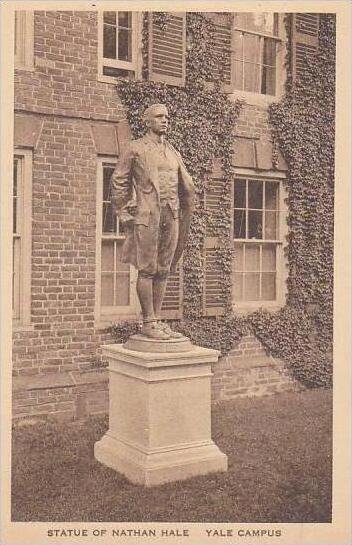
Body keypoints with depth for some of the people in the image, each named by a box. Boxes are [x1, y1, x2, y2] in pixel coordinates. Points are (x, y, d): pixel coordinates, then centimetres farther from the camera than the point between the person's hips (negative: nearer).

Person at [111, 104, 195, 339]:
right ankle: (148, 322, 3)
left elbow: (188, 187, 22)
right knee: (147, 270, -3)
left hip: (172, 216, 6)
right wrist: (124, 214, -4)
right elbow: (118, 182, 1)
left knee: (163, 270, 7)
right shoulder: (135, 149, 3)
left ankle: (158, 321, 14)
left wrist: (184, 217, 17)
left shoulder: (173, 152, 18)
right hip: (147, 215, -5)